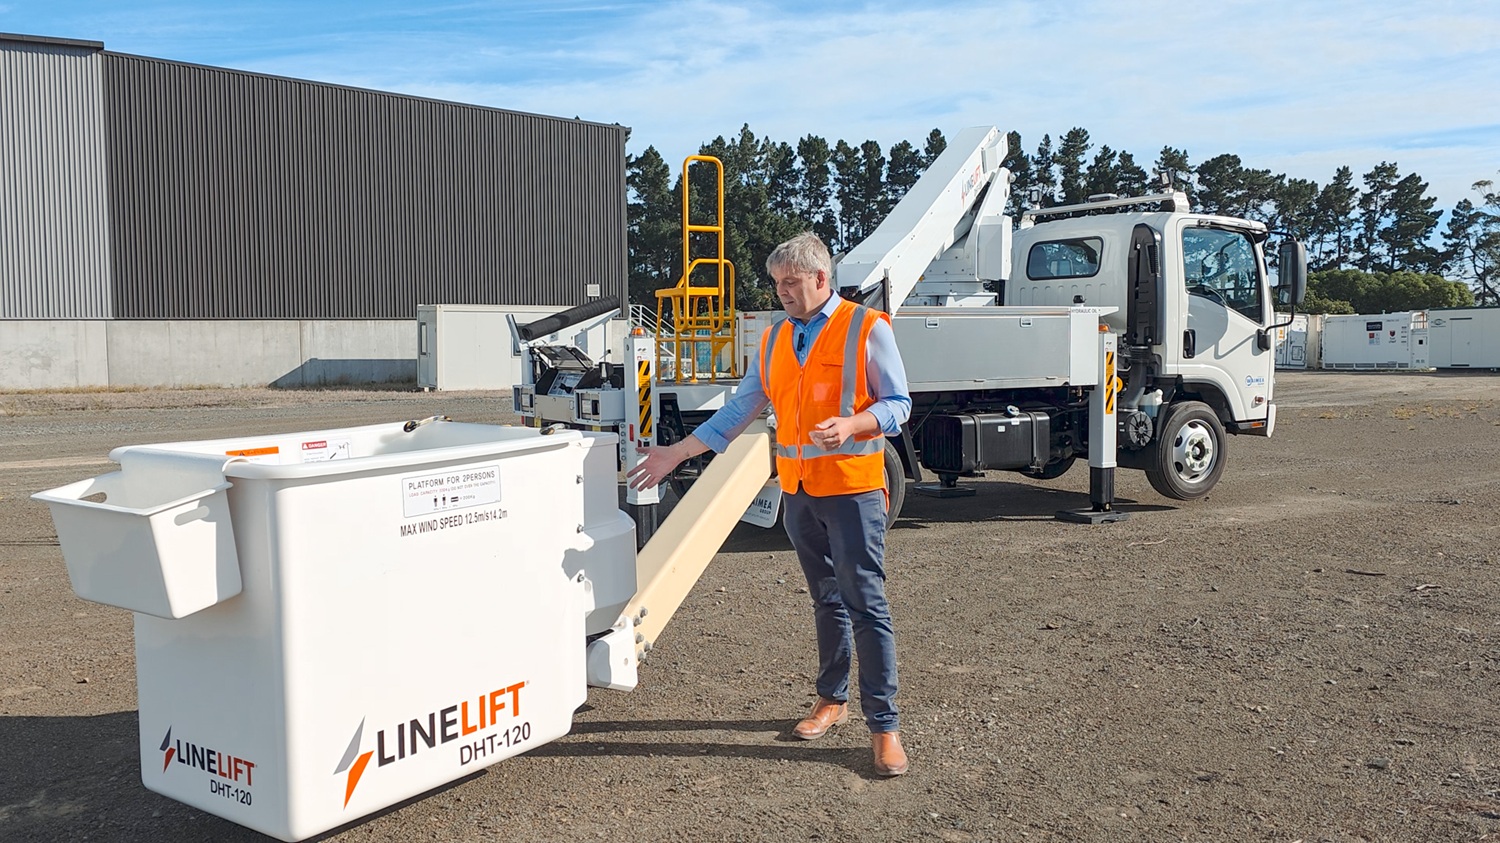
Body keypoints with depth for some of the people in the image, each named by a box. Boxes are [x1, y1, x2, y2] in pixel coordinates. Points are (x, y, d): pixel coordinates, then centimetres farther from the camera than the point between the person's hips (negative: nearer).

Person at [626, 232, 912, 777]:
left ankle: (884, 725, 0)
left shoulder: (867, 329, -4)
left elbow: (896, 403, -4)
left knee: (865, 604, -6)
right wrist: (676, 455, 12)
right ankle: (832, 700, 28)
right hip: (798, 491, 6)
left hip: (852, 489, -5)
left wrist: (852, 424, -23)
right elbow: (740, 409, 15)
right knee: (826, 601, 15)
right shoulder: (775, 339, 13)